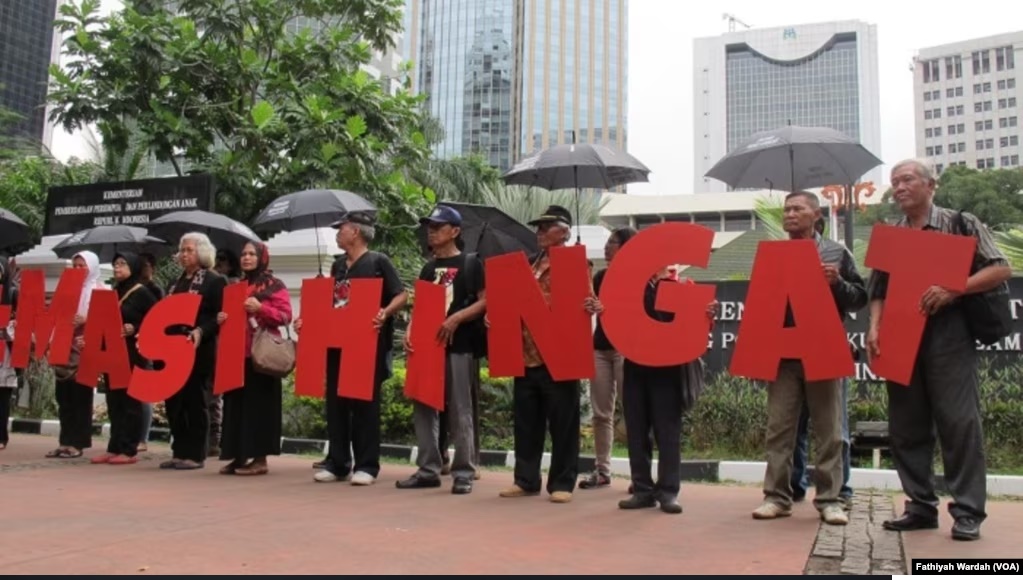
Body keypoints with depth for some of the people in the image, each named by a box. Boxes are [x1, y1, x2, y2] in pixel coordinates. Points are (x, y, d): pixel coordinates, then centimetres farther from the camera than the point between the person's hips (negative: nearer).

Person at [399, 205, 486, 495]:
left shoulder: (471, 263, 0)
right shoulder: (428, 268, 16)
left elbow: (484, 301, -6)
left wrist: (456, 318, -19)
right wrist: (410, 330, 0)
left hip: (459, 346, -6)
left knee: (460, 411, -2)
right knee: (424, 407, 6)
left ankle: (464, 473, 5)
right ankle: (428, 469, 14)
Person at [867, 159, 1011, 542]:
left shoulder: (960, 224, 3)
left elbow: (1001, 269, -3)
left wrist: (952, 290, -16)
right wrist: (874, 328, -4)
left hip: (948, 335, -4)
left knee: (959, 421, -5)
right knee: (906, 425, 5)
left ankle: (967, 511, 3)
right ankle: (921, 506, 14)